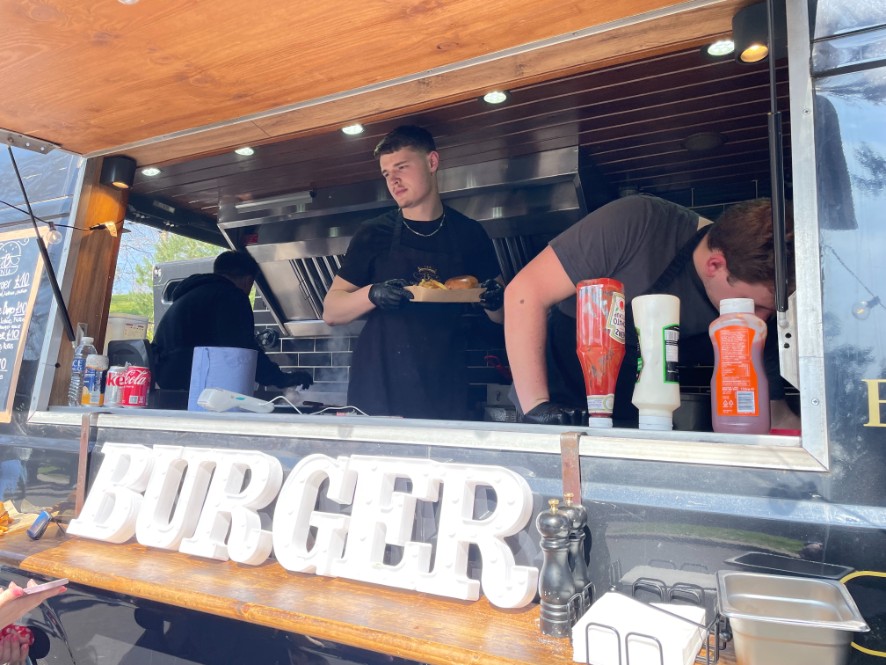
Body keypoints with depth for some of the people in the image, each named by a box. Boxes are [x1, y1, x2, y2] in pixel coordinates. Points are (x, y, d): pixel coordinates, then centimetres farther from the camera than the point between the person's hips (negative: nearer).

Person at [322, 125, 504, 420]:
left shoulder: (470, 234, 4)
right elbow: (331, 312, 2)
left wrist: (495, 300, -13)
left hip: (445, 394, 1)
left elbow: (501, 315, 11)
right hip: (377, 392, 0)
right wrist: (373, 294, -18)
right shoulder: (373, 234, 2)